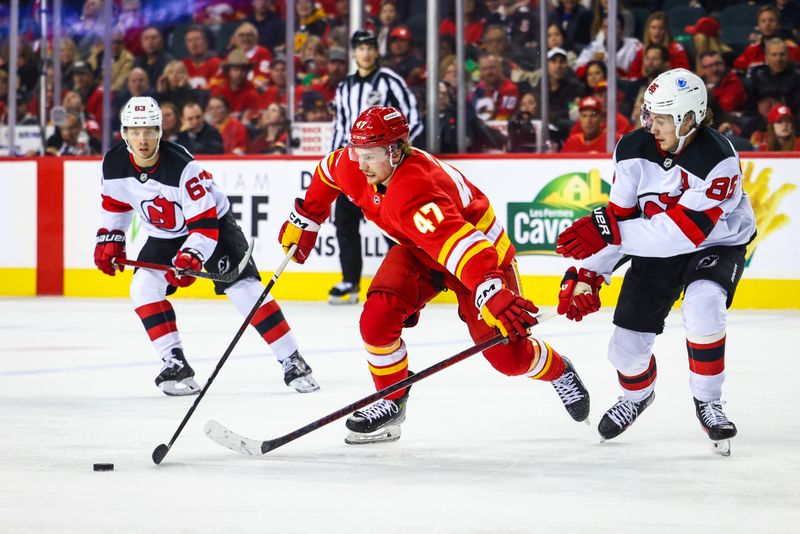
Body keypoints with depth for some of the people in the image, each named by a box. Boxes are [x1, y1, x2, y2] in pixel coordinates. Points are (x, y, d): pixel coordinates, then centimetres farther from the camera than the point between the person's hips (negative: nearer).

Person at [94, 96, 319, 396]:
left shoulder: (182, 166, -32)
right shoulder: (114, 164, -15)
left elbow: (204, 222, -31)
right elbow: (115, 202, 7)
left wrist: (191, 256, -43)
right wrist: (109, 240, 3)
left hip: (214, 223, -5)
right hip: (164, 235, 5)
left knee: (244, 287, -17)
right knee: (144, 288, -17)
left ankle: (292, 362, -10)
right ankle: (175, 366, -10)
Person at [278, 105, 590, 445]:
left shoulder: (413, 191, -42)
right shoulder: (354, 169, -18)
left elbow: (458, 245, -54)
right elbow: (328, 172, 8)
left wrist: (494, 294, -65)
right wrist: (305, 221, 14)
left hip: (481, 251, -6)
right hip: (417, 253, 7)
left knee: (508, 356, -7)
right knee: (377, 319, -16)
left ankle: (559, 372, 27)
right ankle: (391, 403, 6)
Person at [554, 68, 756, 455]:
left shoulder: (717, 159, -30)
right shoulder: (634, 150, -14)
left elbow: (685, 230, -36)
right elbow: (618, 217, -6)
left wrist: (609, 231, -41)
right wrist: (587, 274, -14)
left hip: (716, 245, -4)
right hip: (657, 250, 4)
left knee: (702, 307, -35)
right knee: (627, 346, 1)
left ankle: (708, 401, -13)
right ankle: (637, 395, 39)